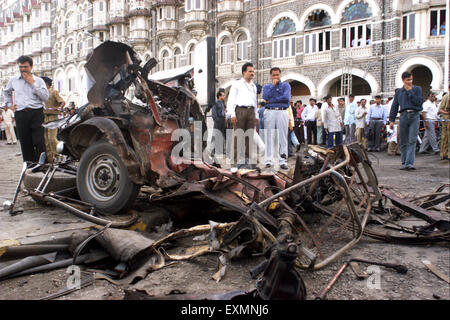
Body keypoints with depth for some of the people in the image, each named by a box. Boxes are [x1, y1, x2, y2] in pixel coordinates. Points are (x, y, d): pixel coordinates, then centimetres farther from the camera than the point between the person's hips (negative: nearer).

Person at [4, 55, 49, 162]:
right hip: (20, 114, 3)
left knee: (39, 142, -10)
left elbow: (45, 97, -7)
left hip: (36, 113, -3)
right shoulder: (13, 80, 16)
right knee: (25, 142, 5)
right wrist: (10, 104, 22)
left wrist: (32, 83, -7)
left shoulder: (38, 80, 6)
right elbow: (6, 92, 36)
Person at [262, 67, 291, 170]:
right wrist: (273, 85, -2)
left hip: (282, 112, -1)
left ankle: (282, 161, 1)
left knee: (282, 137, -2)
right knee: (269, 137, -2)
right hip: (270, 112, 1)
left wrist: (271, 100, -5)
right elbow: (265, 97, -5)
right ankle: (269, 160, 2)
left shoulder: (286, 85, 13)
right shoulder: (267, 86, 17)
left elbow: (286, 97, -6)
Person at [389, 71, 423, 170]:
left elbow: (419, 102, -4)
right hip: (403, 116, 2)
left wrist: (410, 91, -4)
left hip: (414, 115, -2)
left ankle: (409, 163, -17)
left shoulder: (417, 89, 10)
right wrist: (391, 120, 7)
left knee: (412, 140, -11)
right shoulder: (399, 91, 15)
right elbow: (394, 106, 15)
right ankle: (404, 163, 11)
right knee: (403, 142, 4)